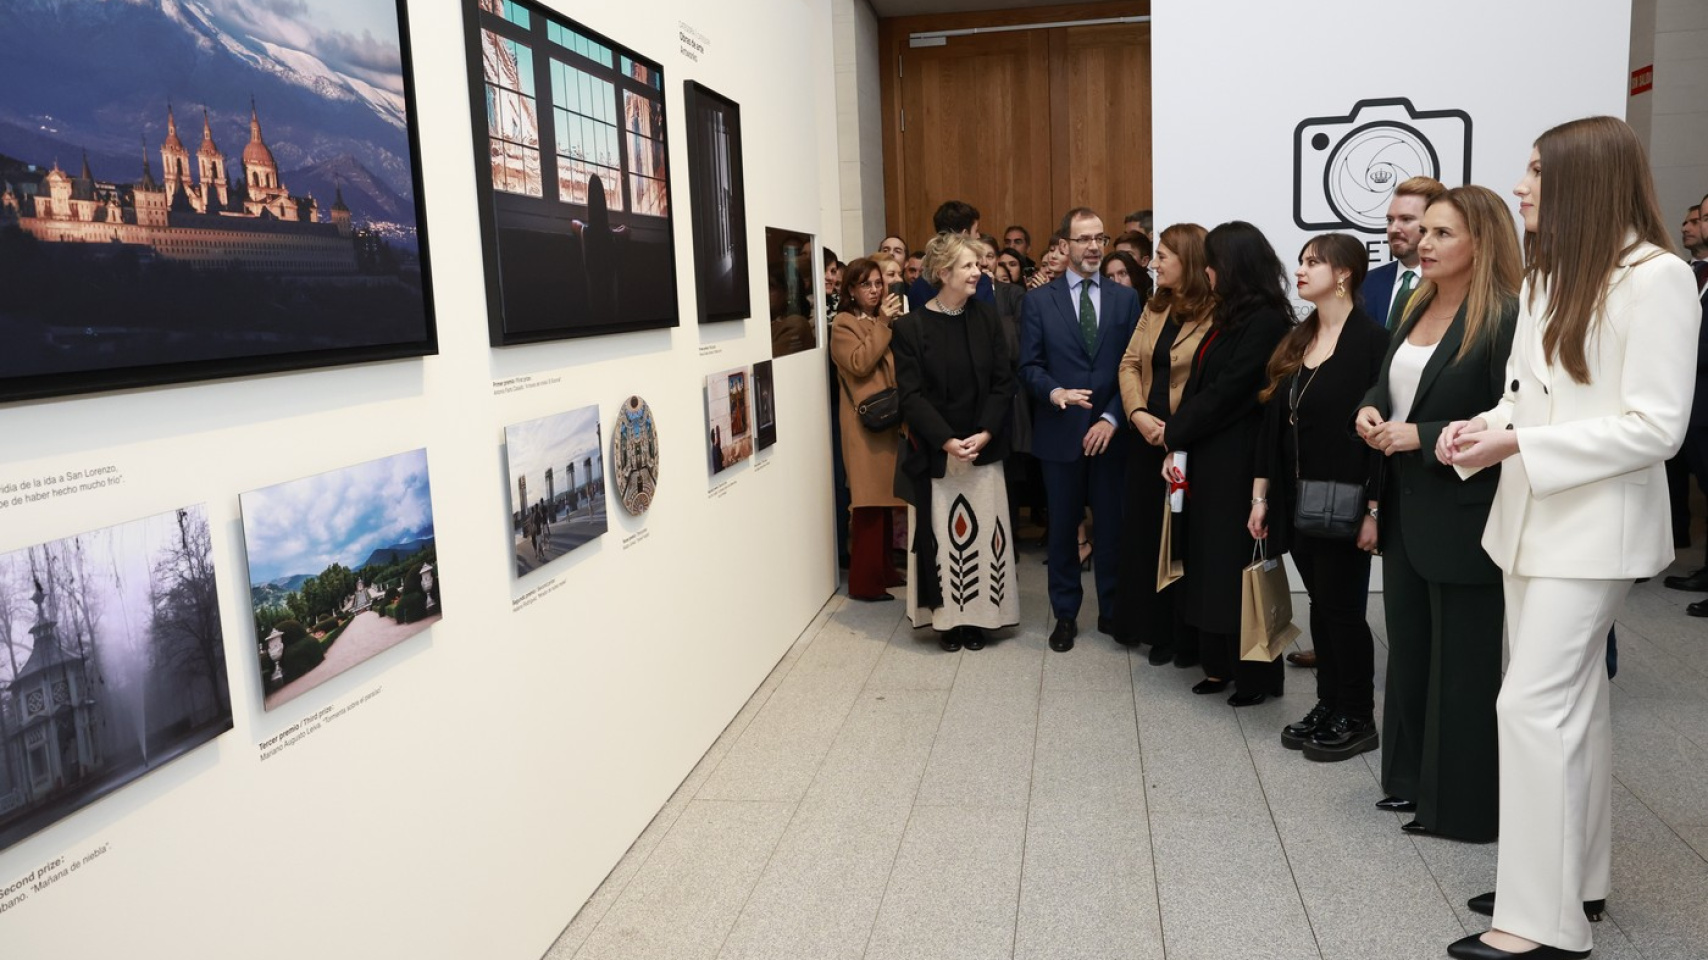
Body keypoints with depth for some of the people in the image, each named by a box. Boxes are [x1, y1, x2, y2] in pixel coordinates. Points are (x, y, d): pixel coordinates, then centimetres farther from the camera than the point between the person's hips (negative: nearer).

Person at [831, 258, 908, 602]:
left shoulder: (884, 320, 19)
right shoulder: (843, 324, -4)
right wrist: (883, 324, -15)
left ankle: (883, 570, 20)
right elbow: (860, 364, -19)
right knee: (869, 502, -9)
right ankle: (864, 581, -4)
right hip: (865, 424, -8)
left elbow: (901, 364, 16)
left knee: (885, 498, 11)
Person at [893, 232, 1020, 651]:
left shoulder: (986, 318, 4)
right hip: (934, 452, -2)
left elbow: (1003, 382, 1)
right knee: (941, 534, 3)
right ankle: (946, 618, 14)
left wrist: (985, 433, -12)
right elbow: (911, 395, -9)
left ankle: (978, 616, 16)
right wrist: (947, 441, -18)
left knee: (982, 531, 4)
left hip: (983, 449, 3)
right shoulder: (910, 327, -5)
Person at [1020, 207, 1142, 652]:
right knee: (1062, 528, 8)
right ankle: (1065, 615, 20)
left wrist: (1111, 419, -10)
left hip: (1110, 432, 1)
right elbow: (1029, 366, -2)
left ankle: (1112, 611, 22)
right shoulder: (1038, 300, 3)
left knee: (1113, 525, 7)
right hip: (1059, 433, -1)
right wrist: (1055, 392, -22)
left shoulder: (1126, 298, 6)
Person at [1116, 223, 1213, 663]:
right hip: (1146, 439, 7)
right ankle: (1160, 631, 24)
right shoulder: (1154, 307, 12)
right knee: (1145, 531, 11)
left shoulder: (1215, 314, -13)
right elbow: (1130, 363, 8)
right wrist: (1138, 414, -7)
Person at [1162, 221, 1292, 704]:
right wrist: (1177, 446, 1)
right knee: (1209, 561, 11)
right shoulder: (1226, 318, 12)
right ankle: (1220, 664, 21)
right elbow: (1196, 386, 10)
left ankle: (1255, 676, 13)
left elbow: (1226, 392, -17)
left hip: (1239, 463, -8)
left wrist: (1174, 433, -7)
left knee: (1235, 563, 0)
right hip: (1207, 461, 8)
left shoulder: (1265, 323, -14)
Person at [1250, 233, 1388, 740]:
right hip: (1297, 501, 6)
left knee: (1342, 608, 2)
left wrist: (1374, 509, -18)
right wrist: (1261, 495, 9)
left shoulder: (1370, 340, -10)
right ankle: (1328, 707, 25)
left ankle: (1358, 718, 17)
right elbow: (1273, 419, 10)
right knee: (1321, 604, 13)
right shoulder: (1297, 341, 11)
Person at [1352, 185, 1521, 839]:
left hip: (1463, 516, -8)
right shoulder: (1415, 311, 11)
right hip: (1405, 510, 8)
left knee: (1462, 660, 4)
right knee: (1408, 647, 16)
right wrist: (1370, 412, 0)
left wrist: (1422, 437, -21)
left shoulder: (1504, 319, -15)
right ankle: (1411, 778, 31)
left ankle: (1461, 803, 18)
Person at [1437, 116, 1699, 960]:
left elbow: (1655, 427, -18)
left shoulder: (1656, 278, -13)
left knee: (1535, 705, -10)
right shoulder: (1548, 276, 13)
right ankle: (1575, 877, 28)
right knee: (1569, 701, 15)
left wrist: (1519, 443, -22)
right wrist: (1486, 425, -4)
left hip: (1592, 527, -8)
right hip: (1532, 516, 9)